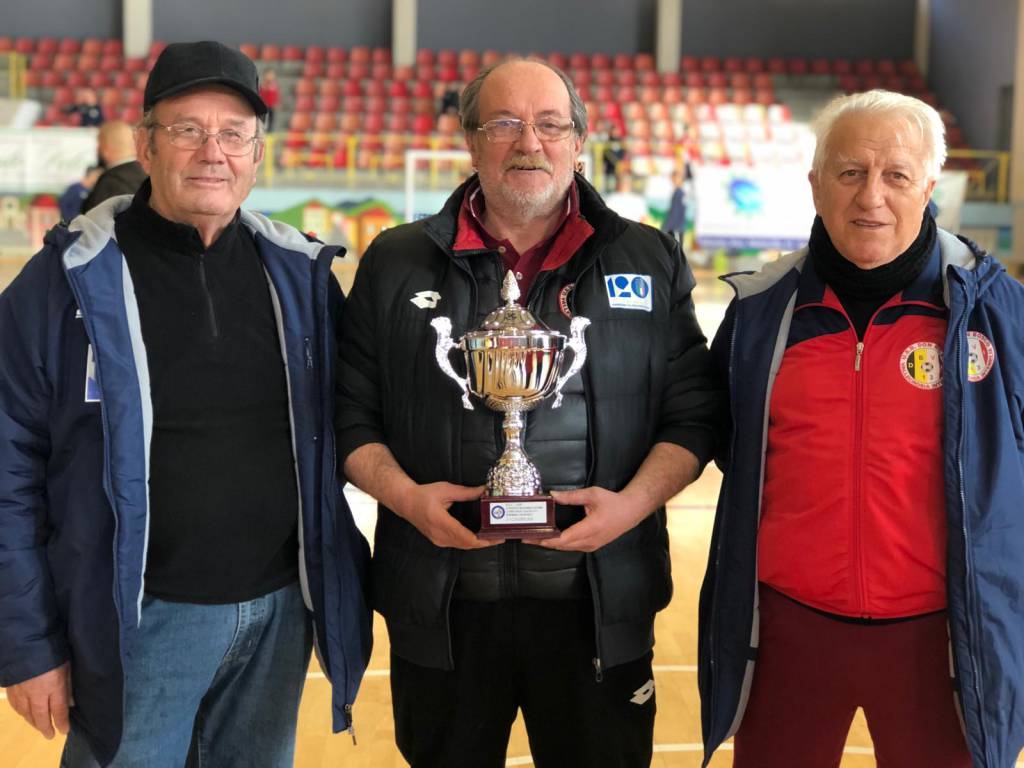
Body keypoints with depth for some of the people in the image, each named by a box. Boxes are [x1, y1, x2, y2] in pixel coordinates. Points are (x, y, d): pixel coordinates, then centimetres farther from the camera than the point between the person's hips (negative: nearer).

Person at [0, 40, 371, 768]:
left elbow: (338, 434, 9)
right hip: (143, 622, -3)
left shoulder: (299, 273, 3)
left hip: (280, 610, 4)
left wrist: (340, 588, 4)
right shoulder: (70, 279, -8)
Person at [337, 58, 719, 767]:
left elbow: (692, 411, 3)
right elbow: (351, 412, 5)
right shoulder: (397, 262, 5)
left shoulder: (650, 262, 4)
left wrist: (635, 502, -13)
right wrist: (404, 495, -12)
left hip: (598, 601, 0)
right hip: (442, 605, 1)